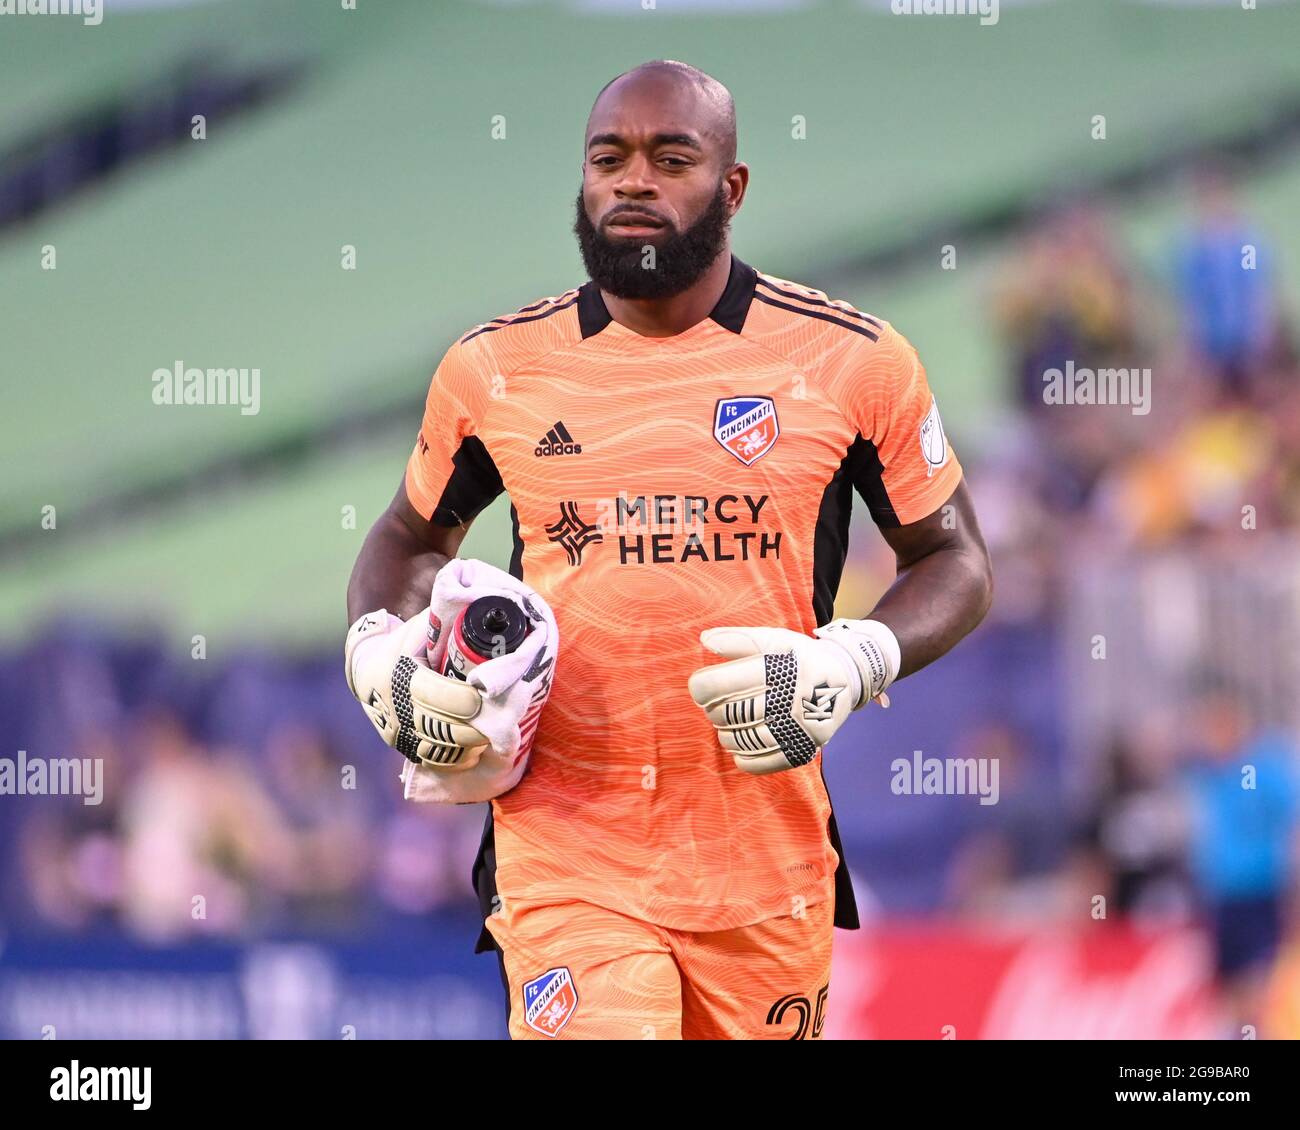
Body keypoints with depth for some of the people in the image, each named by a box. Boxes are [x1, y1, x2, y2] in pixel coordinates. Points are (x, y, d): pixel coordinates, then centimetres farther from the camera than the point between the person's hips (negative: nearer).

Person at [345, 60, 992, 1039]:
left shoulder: (849, 362, 1)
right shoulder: (497, 370, 6)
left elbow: (954, 561, 10)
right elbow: (413, 537, 23)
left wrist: (858, 665, -10)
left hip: (765, 863, 1)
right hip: (566, 856, -1)